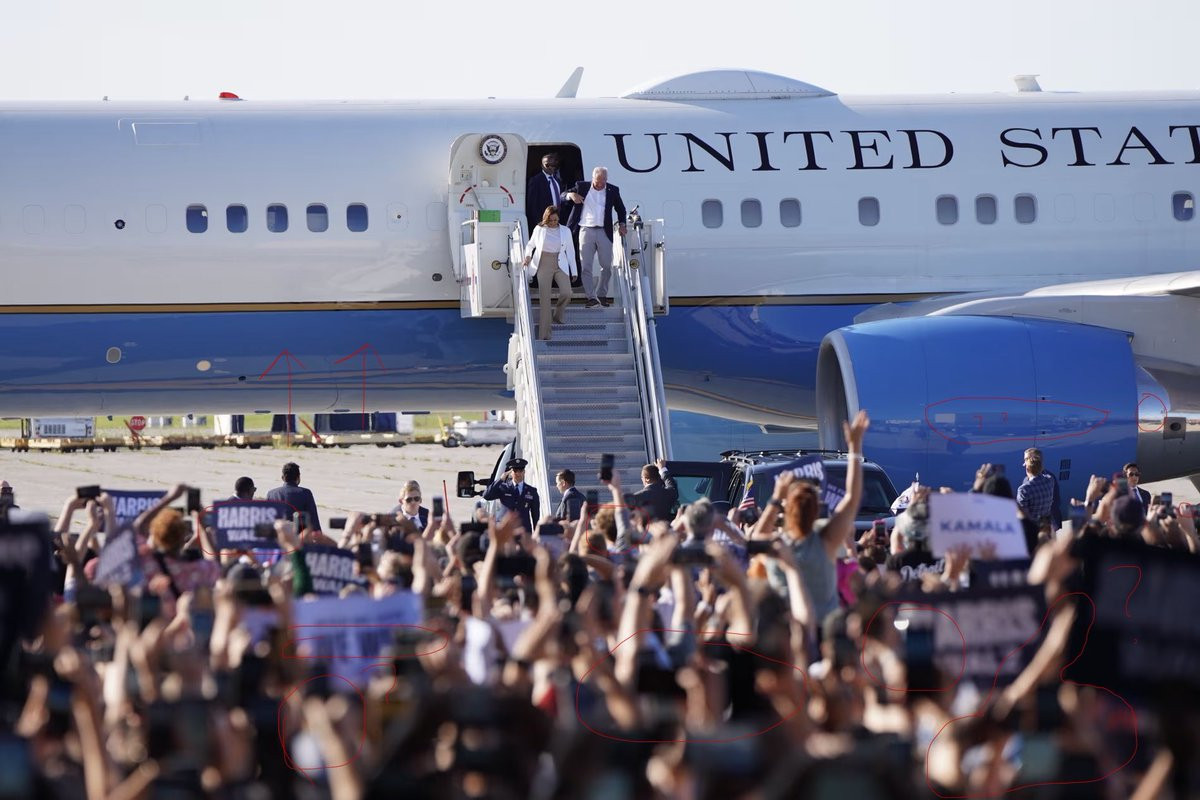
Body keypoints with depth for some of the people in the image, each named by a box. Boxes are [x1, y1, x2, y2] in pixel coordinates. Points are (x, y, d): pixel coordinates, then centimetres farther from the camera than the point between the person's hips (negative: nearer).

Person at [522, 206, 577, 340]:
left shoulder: (565, 231, 6)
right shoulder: (539, 230, 4)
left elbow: (570, 251, 10)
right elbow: (530, 245, 16)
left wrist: (574, 271, 8)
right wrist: (528, 255, -5)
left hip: (560, 266, 1)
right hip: (544, 265, -1)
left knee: (566, 293, -21)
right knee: (544, 300, -7)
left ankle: (558, 315, 11)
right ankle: (544, 335, -6)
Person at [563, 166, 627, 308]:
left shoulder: (612, 190, 8)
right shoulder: (582, 187, 5)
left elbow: (620, 209, 21)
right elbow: (563, 195, 10)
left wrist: (621, 224, 6)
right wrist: (571, 195, -13)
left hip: (604, 232, 1)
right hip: (586, 231, -1)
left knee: (607, 266, 3)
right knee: (585, 267, -5)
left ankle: (601, 295, 18)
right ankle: (591, 297, -2)